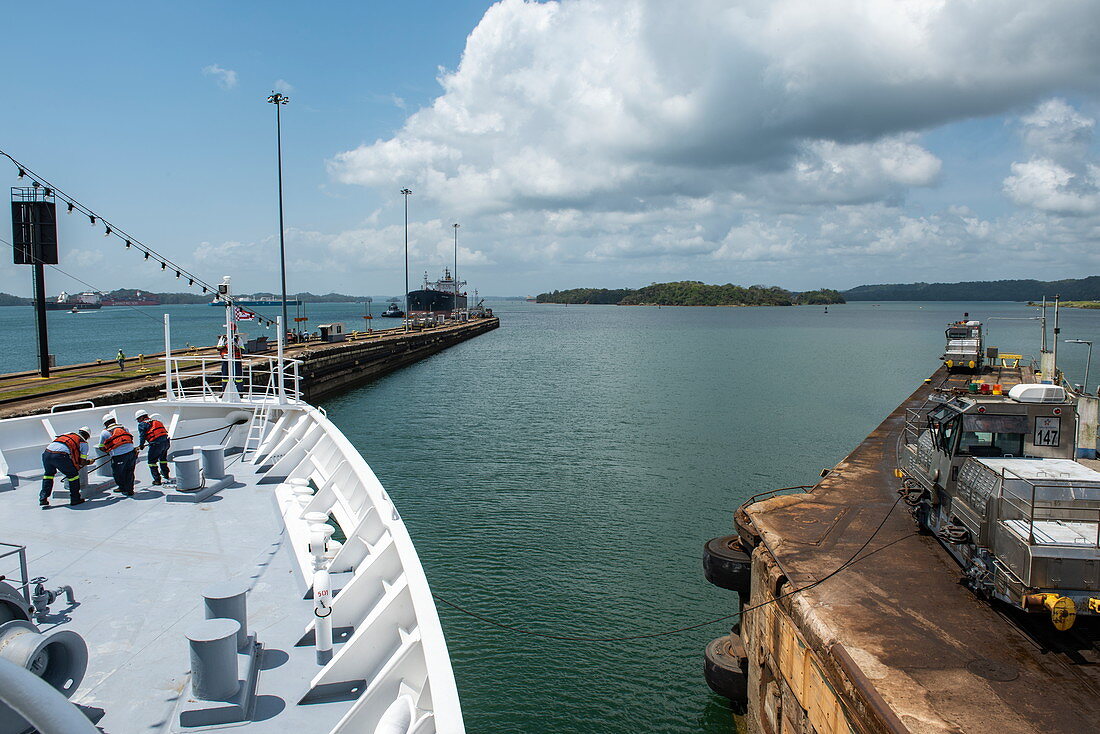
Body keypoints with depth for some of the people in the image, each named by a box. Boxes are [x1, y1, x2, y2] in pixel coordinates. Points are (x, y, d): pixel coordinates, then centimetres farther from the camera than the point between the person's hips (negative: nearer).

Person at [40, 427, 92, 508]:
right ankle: (75, 499, 20)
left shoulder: (65, 435, 33)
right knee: (73, 474, 15)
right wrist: (89, 462, 35)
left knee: (48, 473, 30)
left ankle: (43, 499, 29)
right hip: (60, 456, -5)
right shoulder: (84, 443, 18)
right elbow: (82, 462, 13)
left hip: (46, 453, 5)